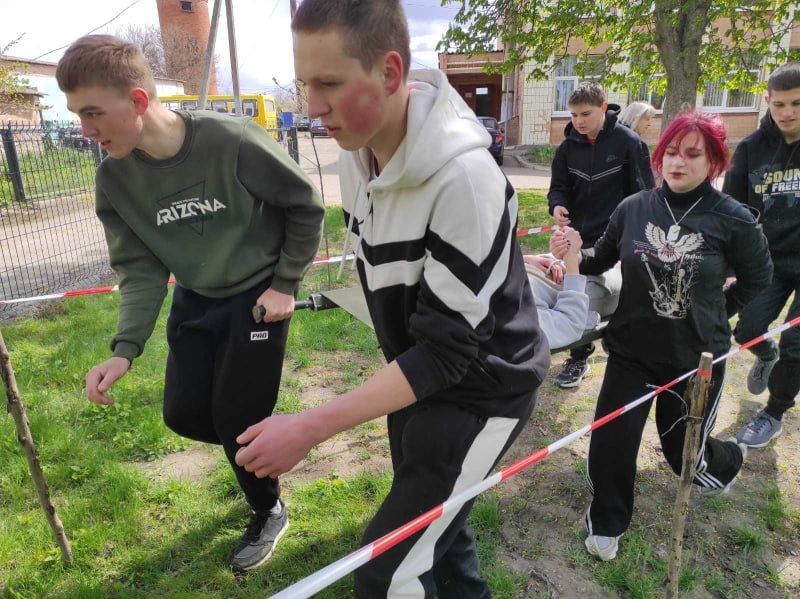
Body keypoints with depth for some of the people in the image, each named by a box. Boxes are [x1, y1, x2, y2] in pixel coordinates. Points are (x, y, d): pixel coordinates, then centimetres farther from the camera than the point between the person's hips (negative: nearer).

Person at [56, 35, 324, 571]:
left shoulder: (232, 141, -26)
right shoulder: (115, 178, -10)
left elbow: (305, 206, -13)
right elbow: (141, 267, -5)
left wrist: (285, 283, -11)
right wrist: (125, 348, -16)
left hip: (259, 296, -5)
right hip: (196, 302, 5)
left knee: (235, 417, -1)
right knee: (185, 415, 7)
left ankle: (269, 512, 29)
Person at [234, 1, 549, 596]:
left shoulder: (464, 178, -30)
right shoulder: (356, 155, -5)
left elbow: (448, 350, -28)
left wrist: (309, 428, -29)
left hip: (481, 393, -7)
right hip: (416, 377, 8)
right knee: (433, 525, 25)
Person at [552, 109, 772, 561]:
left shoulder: (733, 219, -10)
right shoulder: (633, 208, -7)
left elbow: (758, 276, 7)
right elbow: (601, 260, 6)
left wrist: (719, 313, 5)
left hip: (698, 357, -1)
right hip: (631, 350, 1)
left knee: (683, 449, 16)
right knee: (610, 440, -1)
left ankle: (728, 460, 55)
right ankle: (607, 522, 28)